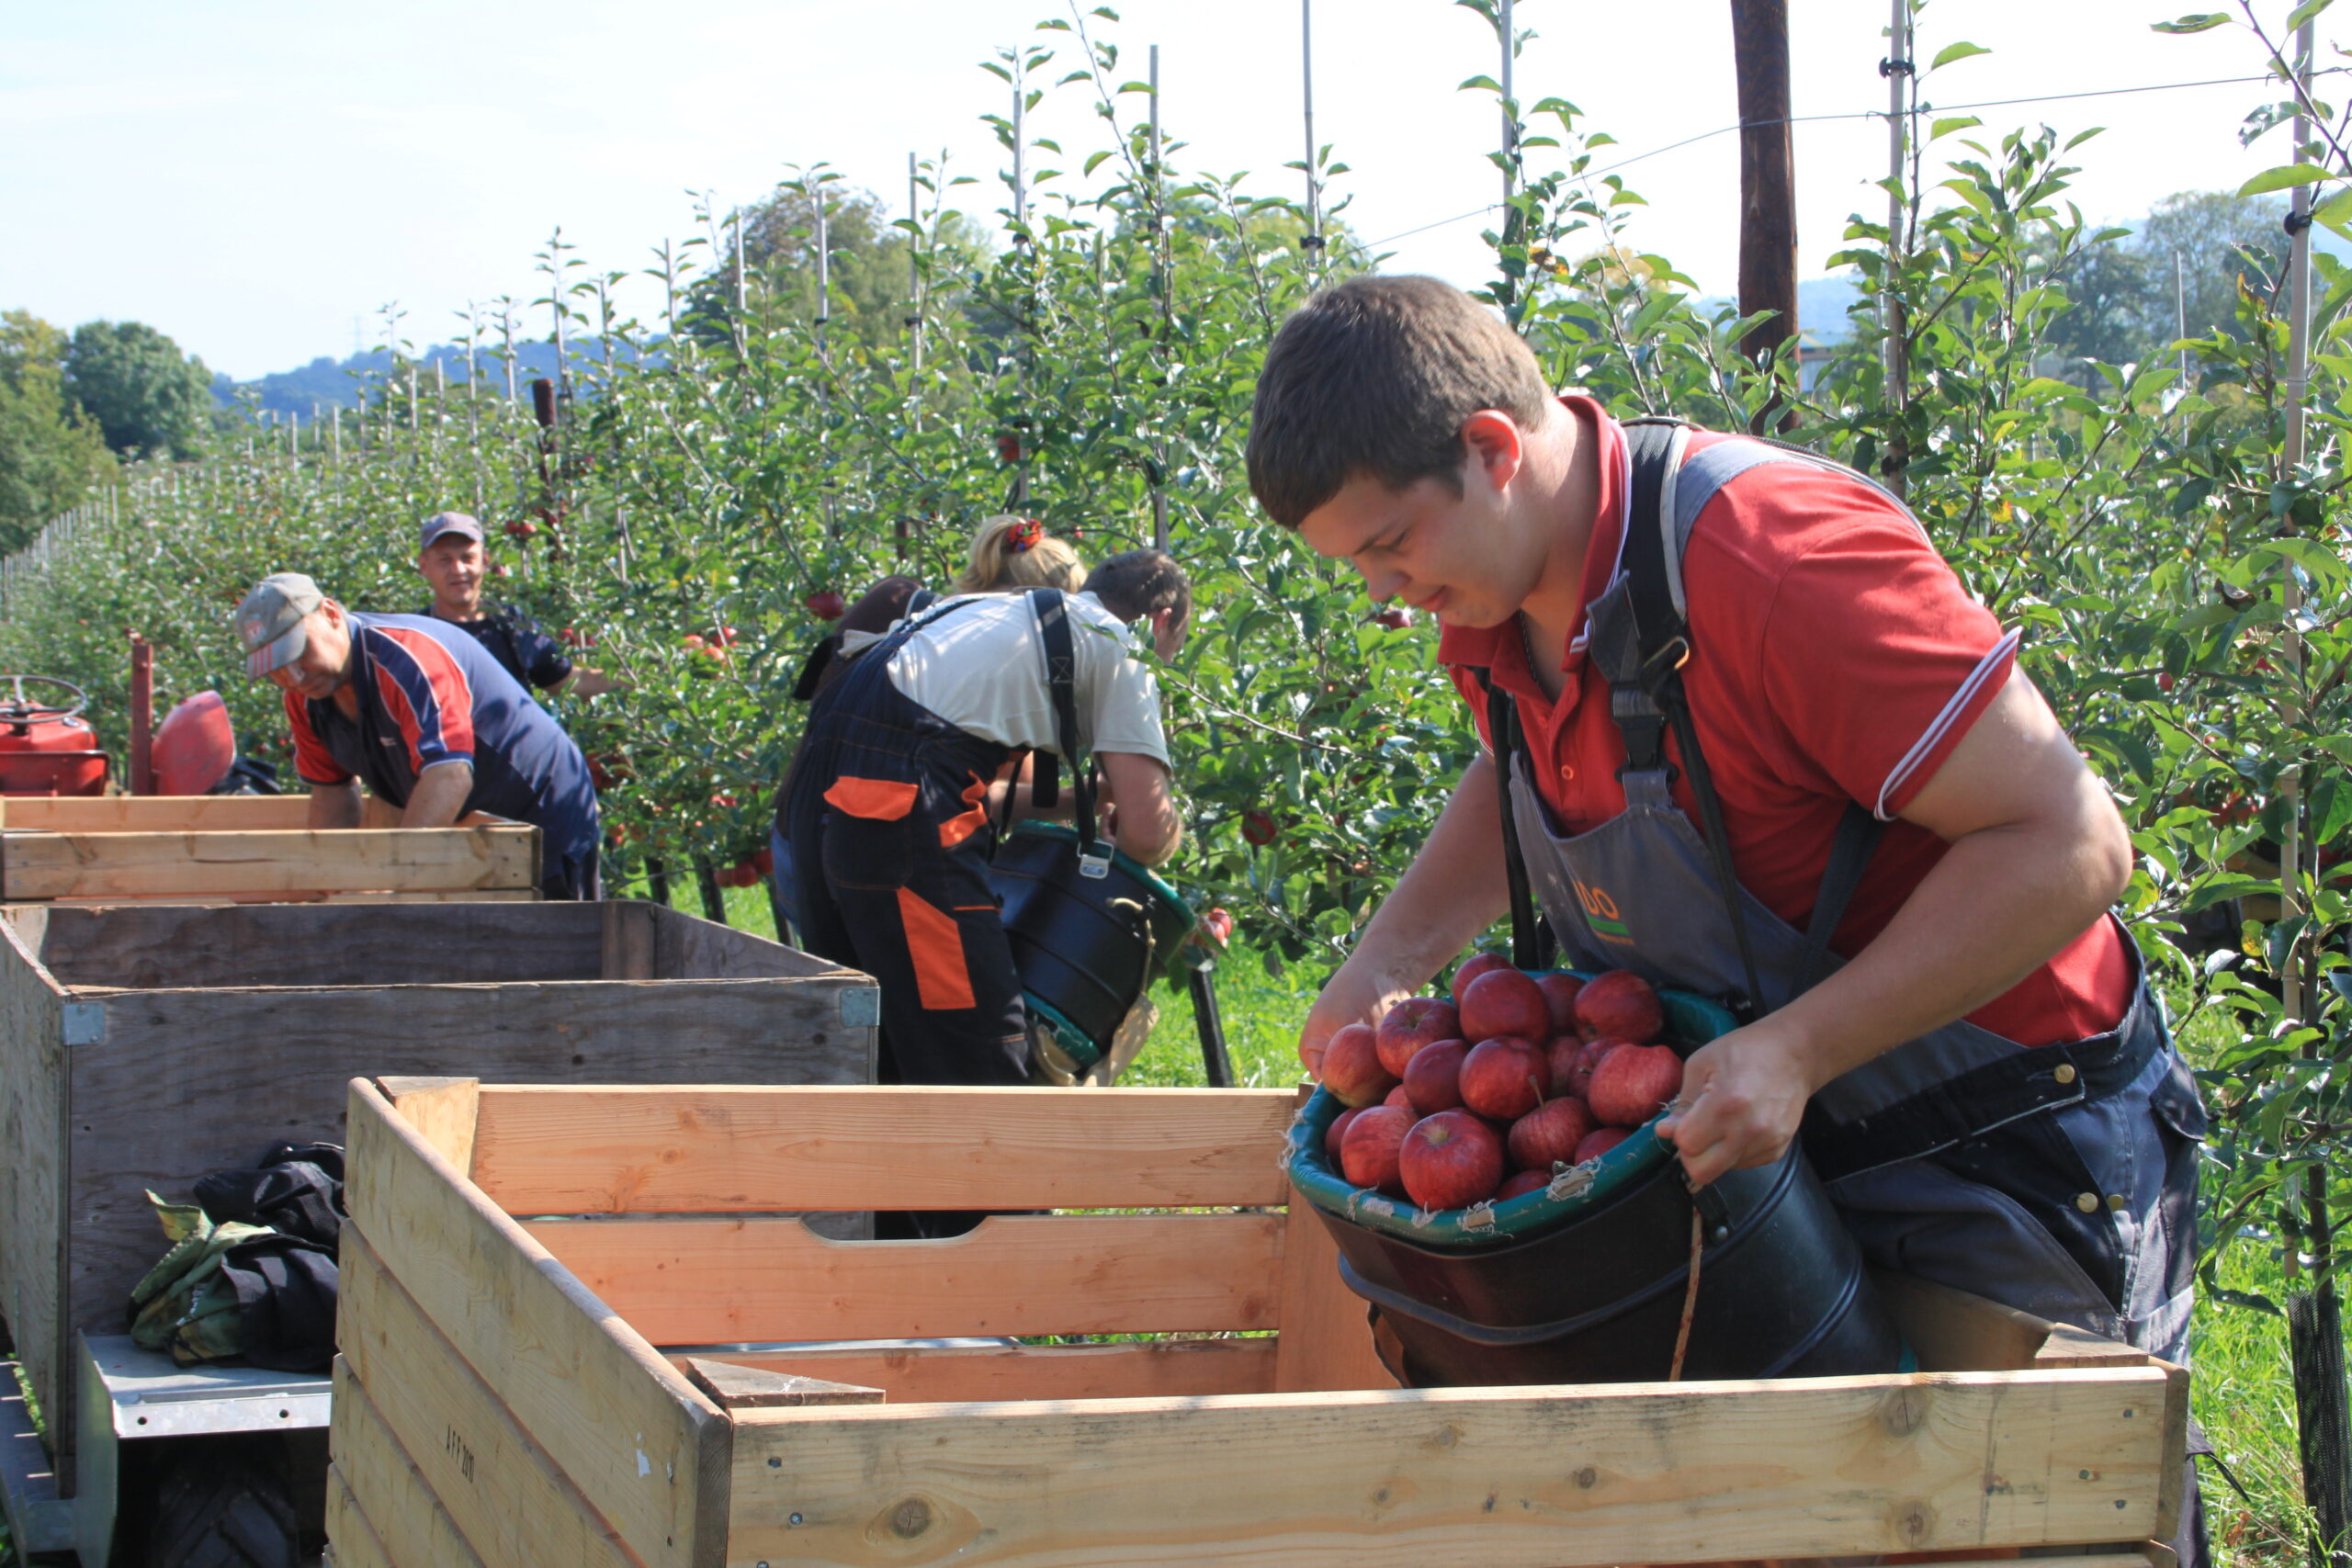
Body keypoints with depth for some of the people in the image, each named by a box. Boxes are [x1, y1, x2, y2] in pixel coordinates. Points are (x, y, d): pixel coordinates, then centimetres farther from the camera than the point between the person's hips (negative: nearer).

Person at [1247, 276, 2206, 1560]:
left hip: (2010, 1160, -8)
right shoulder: (1491, 593, -3)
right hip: (1744, 1136, 8)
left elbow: (2066, 843, -28)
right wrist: (1390, 956, 3)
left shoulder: (1772, 556, -30)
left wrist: (1795, 1050, -34)